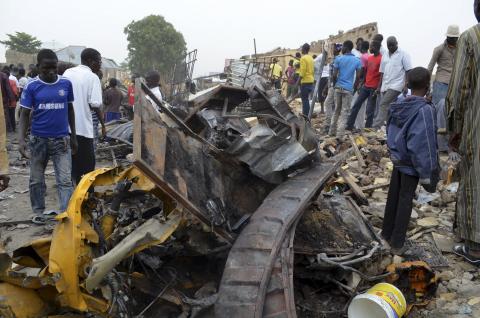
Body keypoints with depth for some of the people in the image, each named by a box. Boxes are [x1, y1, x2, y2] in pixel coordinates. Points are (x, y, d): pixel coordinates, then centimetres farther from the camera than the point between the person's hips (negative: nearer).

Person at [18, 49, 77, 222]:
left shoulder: (66, 84, -1)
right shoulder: (31, 86, -5)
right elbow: (25, 114, -2)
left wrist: (73, 136, 10)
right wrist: (21, 139, -15)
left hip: (62, 139, 0)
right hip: (38, 139, 0)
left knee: (65, 180, -5)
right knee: (36, 179, 12)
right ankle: (38, 211, 29)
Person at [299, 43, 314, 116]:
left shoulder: (303, 58, -12)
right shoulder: (311, 58, 14)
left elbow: (302, 72, -17)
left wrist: (298, 81, -14)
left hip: (305, 81, -9)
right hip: (311, 81, 9)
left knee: (304, 99, -5)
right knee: (306, 98, 16)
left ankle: (305, 115, -5)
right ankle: (307, 114, 21)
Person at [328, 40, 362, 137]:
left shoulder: (338, 59, -3)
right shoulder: (357, 60, 0)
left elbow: (334, 75, -5)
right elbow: (358, 76, -1)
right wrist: (354, 87, 13)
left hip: (338, 87, 1)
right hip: (349, 89, -1)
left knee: (336, 110, 14)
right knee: (345, 112, 1)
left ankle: (332, 131, 17)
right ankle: (339, 135, -4)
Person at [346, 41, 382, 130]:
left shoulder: (381, 59, -10)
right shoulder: (369, 58, 13)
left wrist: (378, 89, -18)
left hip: (374, 88, -7)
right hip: (365, 86, 7)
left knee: (370, 110, -2)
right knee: (356, 105, 5)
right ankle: (349, 125, 10)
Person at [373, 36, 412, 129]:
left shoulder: (403, 54, 0)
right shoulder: (385, 56, 17)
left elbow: (408, 71, -4)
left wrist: (406, 85, -12)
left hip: (396, 85, -6)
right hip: (385, 86, 6)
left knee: (384, 105, -18)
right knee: (389, 107, 7)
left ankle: (376, 127, -24)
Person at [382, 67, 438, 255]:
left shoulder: (398, 106, -1)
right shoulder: (424, 110, -22)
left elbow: (390, 132, 10)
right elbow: (423, 146, -23)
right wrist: (426, 174, -17)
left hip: (397, 160, 7)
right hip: (412, 164, -6)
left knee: (393, 197, 18)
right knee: (405, 201, 5)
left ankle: (387, 233, 32)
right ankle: (397, 243, 15)